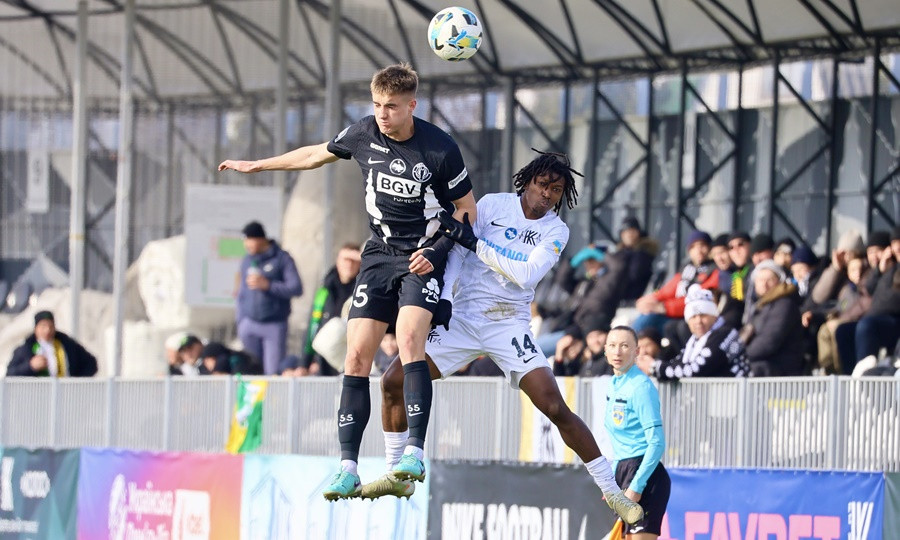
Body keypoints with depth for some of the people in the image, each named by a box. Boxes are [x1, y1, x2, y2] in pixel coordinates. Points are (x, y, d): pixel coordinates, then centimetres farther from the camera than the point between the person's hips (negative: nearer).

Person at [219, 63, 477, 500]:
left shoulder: (440, 149, -16)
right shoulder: (364, 135, -3)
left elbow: (467, 210, -4)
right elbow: (317, 155, 18)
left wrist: (436, 252, -18)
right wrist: (257, 165, 27)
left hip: (424, 257, -5)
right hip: (380, 254, 5)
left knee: (409, 338, -28)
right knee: (357, 356, -6)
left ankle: (415, 452, -30)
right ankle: (347, 468, -5)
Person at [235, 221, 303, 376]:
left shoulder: (282, 258, -2)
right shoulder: (246, 261, 12)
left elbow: (297, 289, -9)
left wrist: (267, 285, -14)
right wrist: (240, 321, 14)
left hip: (275, 325, -4)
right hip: (250, 324, 4)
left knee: (273, 372, -6)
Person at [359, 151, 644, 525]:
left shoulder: (556, 231, -2)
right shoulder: (493, 204, 0)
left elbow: (526, 274, -17)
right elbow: (457, 251, -3)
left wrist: (474, 241, -23)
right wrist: (442, 298, -16)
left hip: (509, 324, -2)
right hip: (461, 317, 2)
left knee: (556, 408, -15)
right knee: (393, 381, -9)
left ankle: (612, 491, -5)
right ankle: (397, 477, 9)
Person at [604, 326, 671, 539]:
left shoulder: (641, 386, -14)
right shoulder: (613, 385, 12)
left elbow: (656, 443, -18)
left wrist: (636, 487, -21)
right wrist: (613, 481, 20)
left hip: (645, 473, -9)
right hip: (624, 469, 9)